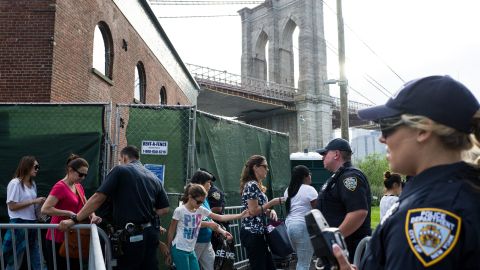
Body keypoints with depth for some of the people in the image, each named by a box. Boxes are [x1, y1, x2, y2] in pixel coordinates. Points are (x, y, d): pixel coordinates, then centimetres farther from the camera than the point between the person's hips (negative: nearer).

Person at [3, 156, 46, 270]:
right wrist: (33, 201, -17)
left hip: (32, 223, 7)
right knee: (15, 261, 5)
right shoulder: (15, 183, -11)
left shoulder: (32, 184, 12)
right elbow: (12, 206, -16)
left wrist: (39, 202, 2)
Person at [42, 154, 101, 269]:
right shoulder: (60, 187, -15)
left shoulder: (79, 187, 10)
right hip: (58, 239, -8)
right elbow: (45, 209, -24)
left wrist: (93, 216, -5)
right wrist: (69, 213, -24)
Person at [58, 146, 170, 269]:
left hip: (131, 236, -5)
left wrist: (74, 220, -7)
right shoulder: (154, 178, 11)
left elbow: (98, 198, -10)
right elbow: (164, 209, 9)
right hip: (152, 234, 6)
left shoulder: (120, 170, -3)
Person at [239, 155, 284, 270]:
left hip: (258, 233, 10)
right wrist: (272, 203, -15)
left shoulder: (257, 185, 16)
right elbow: (253, 211, -20)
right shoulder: (251, 185, -14)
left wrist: (271, 211, 0)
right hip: (252, 233, -10)